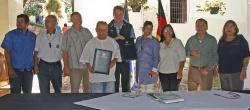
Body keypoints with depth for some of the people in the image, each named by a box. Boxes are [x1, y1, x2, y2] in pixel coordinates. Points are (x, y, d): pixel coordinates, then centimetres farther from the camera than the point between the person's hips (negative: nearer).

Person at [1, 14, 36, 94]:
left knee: (28, 92, 14)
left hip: (29, 69, 3)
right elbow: (7, 52, -6)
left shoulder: (33, 36, 4)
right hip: (16, 69, -3)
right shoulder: (11, 35, -5)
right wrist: (10, 69, -13)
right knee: (15, 92, 3)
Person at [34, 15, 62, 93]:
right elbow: (36, 52, 5)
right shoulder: (40, 36, 2)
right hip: (43, 65, 0)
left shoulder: (60, 36, -1)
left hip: (56, 65, 0)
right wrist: (36, 66, -2)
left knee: (58, 89, 14)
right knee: (44, 90, 4)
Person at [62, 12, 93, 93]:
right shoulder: (68, 34, -3)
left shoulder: (87, 31, 7)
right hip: (75, 66, -4)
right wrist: (66, 67, -7)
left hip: (88, 65, 4)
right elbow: (65, 52, -3)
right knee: (75, 89, 2)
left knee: (88, 88, 13)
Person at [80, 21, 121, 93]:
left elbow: (117, 55, 15)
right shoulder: (91, 43, 3)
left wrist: (114, 61, -5)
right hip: (95, 77, -2)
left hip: (110, 77, 2)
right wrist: (89, 67, -10)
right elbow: (85, 58, 6)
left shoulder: (112, 42, 8)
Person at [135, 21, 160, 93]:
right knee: (141, 92, 9)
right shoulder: (138, 40, 11)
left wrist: (154, 69, -12)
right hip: (139, 70, 5)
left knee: (150, 92, -5)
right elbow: (136, 54, 15)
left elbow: (156, 57, -4)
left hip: (149, 71, -5)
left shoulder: (154, 42, -3)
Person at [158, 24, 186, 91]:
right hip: (162, 73, 3)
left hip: (174, 73, -3)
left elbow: (182, 58, -4)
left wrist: (180, 71, -11)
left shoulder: (177, 42, -1)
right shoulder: (160, 44, 9)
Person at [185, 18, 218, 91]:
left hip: (207, 71, -2)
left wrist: (208, 68, -14)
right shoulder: (191, 40, 9)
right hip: (193, 70, 2)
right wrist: (191, 53, -11)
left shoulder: (212, 40, 2)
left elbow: (215, 56, -2)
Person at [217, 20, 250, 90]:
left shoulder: (241, 40, 0)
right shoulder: (221, 41, 12)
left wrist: (244, 70, -13)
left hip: (236, 72, -4)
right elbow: (217, 56, 16)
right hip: (223, 73, 4)